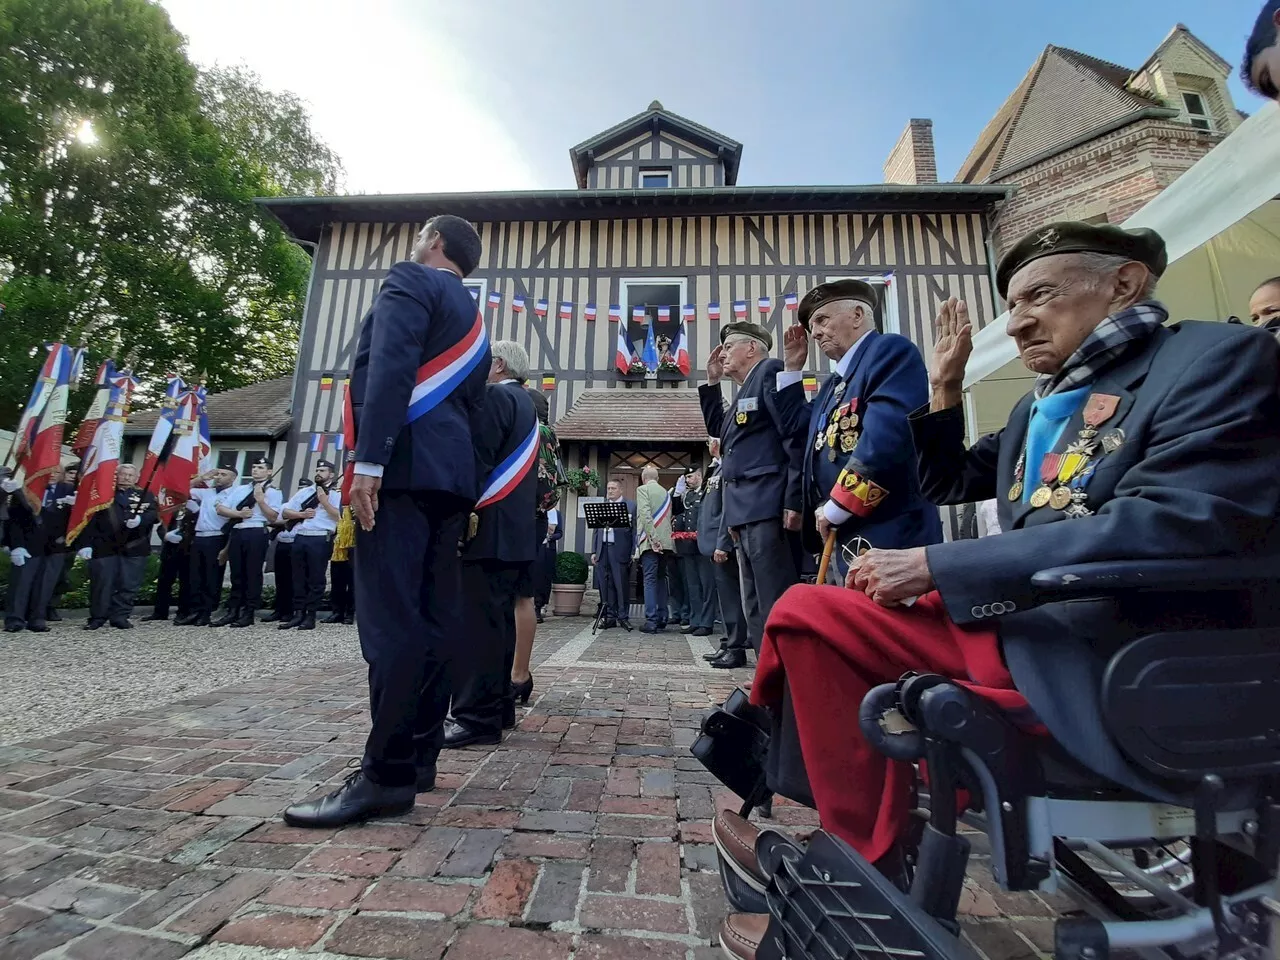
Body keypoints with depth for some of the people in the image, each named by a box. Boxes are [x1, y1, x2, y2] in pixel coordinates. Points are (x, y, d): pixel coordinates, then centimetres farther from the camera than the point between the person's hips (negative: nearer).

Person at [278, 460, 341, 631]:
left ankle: (310, 616, 5)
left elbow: (338, 516, -9)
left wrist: (324, 500, -12)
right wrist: (301, 514, -3)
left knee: (316, 579, -1)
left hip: (320, 540, -5)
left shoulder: (336, 493, 4)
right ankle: (298, 614, 14)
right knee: (298, 578, 8)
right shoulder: (304, 492, 19)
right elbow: (284, 511, 14)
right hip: (300, 538, 5)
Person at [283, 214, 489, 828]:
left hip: (404, 465, -8)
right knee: (433, 619, 6)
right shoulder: (473, 321, 29)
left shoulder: (409, 282, 5)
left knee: (391, 621, -10)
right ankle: (418, 757, 15)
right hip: (450, 475, 9)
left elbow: (390, 368, -13)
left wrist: (367, 461, -19)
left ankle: (387, 776, -4)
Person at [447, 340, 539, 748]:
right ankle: (499, 706, 21)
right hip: (514, 529, 10)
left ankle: (478, 717, -1)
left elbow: (479, 458, -17)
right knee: (499, 617, 13)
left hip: (488, 527, -10)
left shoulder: (495, 397, -7)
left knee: (475, 621, -7)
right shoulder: (527, 405, 23)